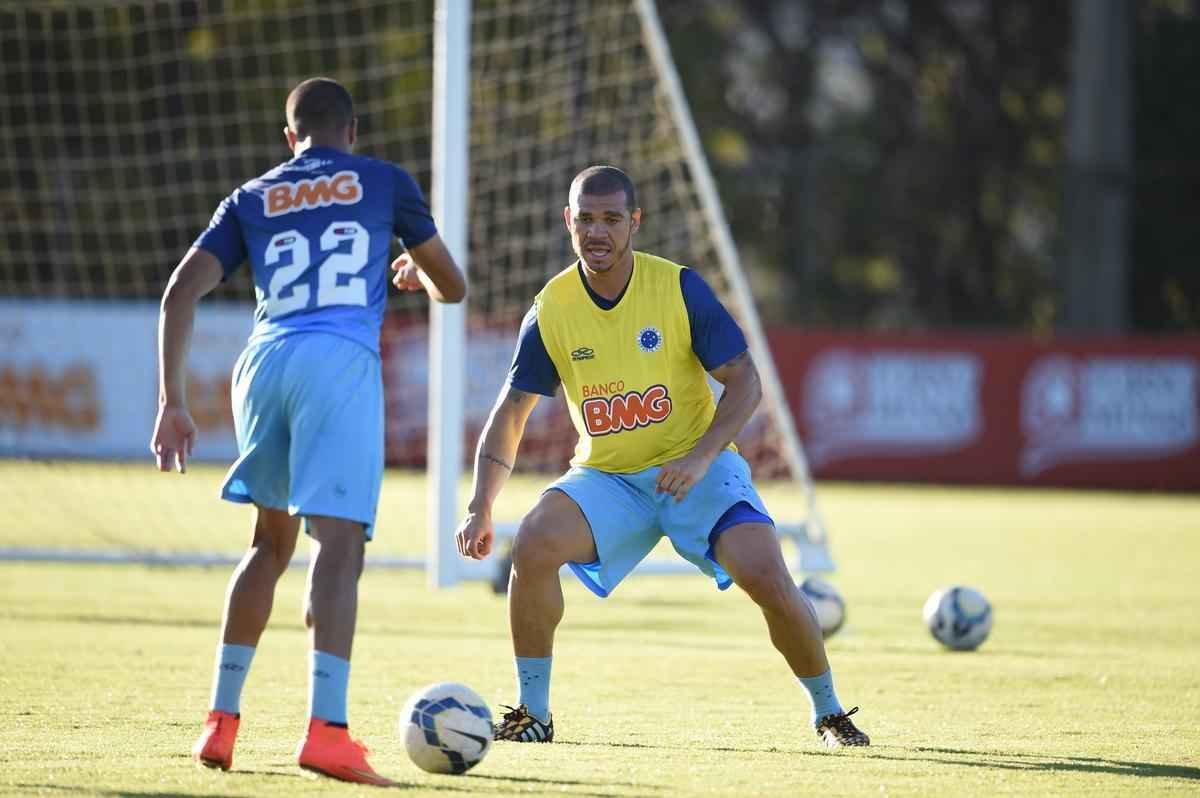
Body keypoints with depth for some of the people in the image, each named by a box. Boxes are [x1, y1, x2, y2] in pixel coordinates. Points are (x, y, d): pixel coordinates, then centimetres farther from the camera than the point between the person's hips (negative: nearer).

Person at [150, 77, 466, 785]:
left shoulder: (251, 200, 23)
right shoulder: (385, 181, 18)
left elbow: (181, 291, 10)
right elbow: (452, 287, 25)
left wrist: (173, 402, 10)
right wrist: (416, 272, 49)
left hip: (265, 359, 4)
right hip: (343, 360, -4)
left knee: (271, 542, 20)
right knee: (339, 544, -11)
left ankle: (222, 721, 19)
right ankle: (326, 729, -26)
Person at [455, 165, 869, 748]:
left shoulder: (679, 289, -12)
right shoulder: (551, 310, -6)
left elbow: (745, 383, -9)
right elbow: (510, 414, 0)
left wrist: (700, 458, -24)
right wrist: (481, 508, -10)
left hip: (696, 467, -2)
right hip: (605, 478, 2)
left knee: (767, 577, -23)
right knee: (533, 544, -26)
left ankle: (829, 713, 3)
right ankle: (533, 714, -9)